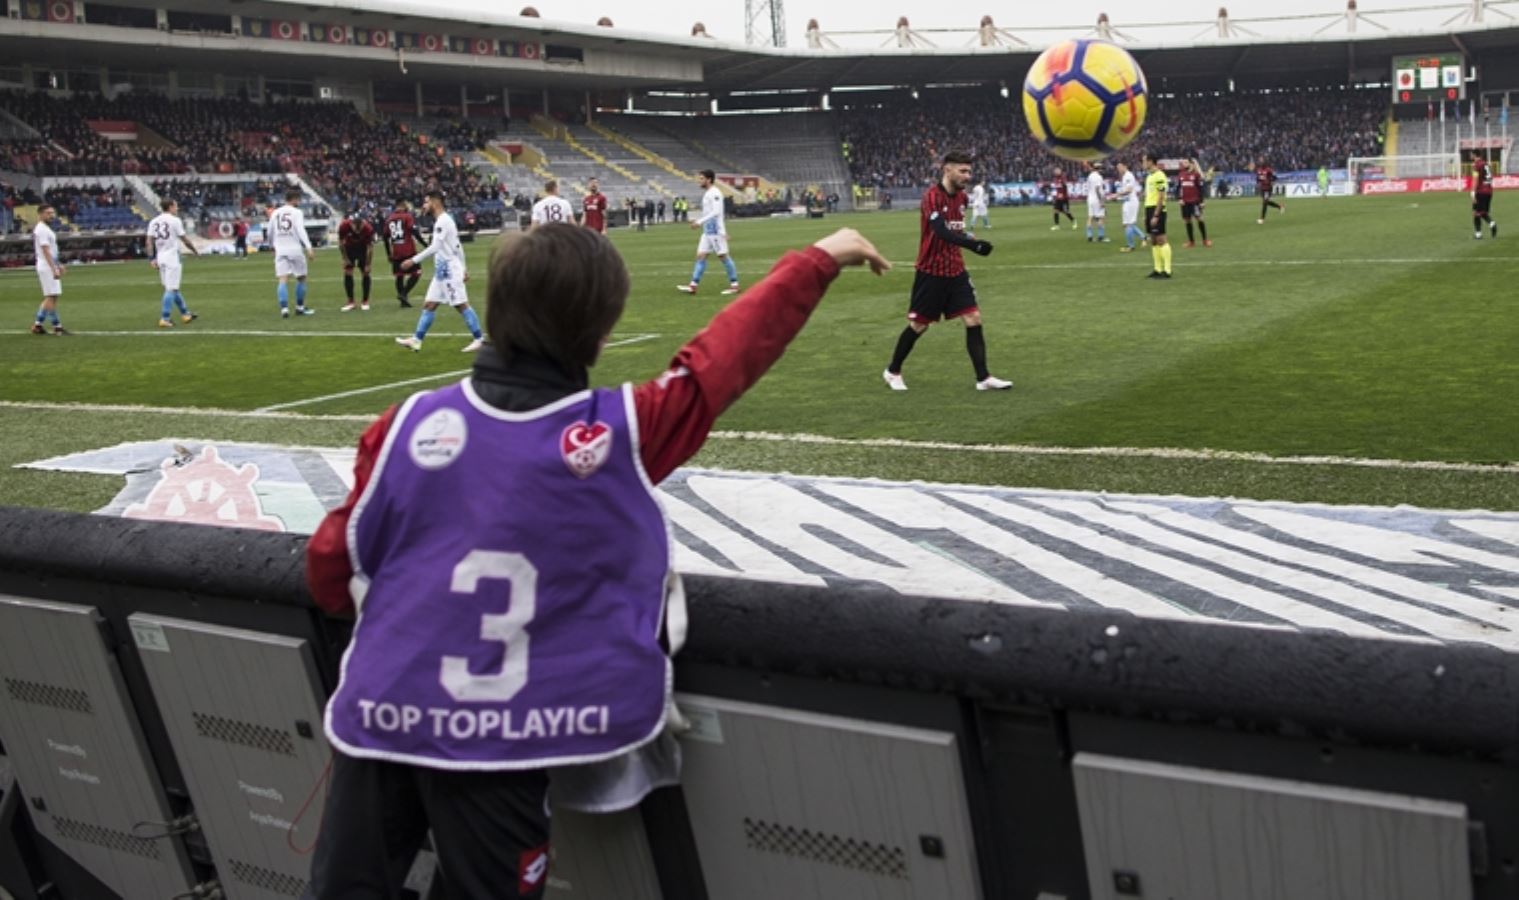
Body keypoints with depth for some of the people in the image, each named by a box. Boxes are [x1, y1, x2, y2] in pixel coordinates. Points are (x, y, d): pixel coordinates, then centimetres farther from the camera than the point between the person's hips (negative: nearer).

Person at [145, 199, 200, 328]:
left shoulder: (153, 222, 9)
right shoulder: (174, 220, -8)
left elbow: (149, 241, 4)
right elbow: (184, 240, -5)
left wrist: (151, 258, 4)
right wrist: (195, 251, 8)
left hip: (160, 257, 7)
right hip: (172, 256, -7)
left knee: (173, 287, 16)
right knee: (171, 289, -5)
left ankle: (185, 314, 25)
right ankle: (165, 318, -9)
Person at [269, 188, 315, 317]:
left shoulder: (275, 213, 10)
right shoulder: (297, 212, -5)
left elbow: (269, 232, 18)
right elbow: (301, 231, -17)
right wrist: (308, 248, -23)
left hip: (280, 250, 3)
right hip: (295, 249, -3)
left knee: (283, 280, -3)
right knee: (301, 278, 13)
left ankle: (284, 308, -17)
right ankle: (300, 307, 19)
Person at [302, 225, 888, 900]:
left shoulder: (410, 423, -5)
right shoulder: (621, 431, -11)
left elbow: (331, 570, 3)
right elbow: (729, 350, 1)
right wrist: (820, 259, 15)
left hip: (376, 713, 3)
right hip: (496, 737, -2)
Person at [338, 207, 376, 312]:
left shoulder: (368, 228, -34)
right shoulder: (344, 226, -32)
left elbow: (370, 247, -21)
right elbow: (341, 242, -13)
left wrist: (368, 265, -15)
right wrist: (345, 258, -8)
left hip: (363, 248, -1)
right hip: (350, 248, 1)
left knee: (365, 273, -4)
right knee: (347, 273, -6)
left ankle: (366, 301, 6)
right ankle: (350, 302, 1)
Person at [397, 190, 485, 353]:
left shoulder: (443, 221, -15)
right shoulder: (443, 220, 17)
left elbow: (434, 247, -21)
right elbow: (457, 246, 20)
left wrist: (413, 261, -20)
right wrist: (463, 268, 23)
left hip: (449, 271, -10)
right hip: (442, 271, 10)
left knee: (462, 305, -6)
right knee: (429, 305, 7)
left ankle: (479, 339, -1)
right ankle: (416, 340, 8)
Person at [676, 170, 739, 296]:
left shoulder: (715, 193, -13)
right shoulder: (707, 193, 16)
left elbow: (716, 212, -22)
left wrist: (700, 222, -23)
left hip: (715, 231, -10)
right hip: (707, 231, 10)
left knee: (723, 256, -4)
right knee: (701, 255, 4)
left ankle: (734, 285, 3)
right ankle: (693, 286, 2)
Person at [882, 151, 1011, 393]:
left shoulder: (961, 196, 5)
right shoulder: (932, 197, -19)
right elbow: (942, 232, -33)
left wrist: (970, 237, 3)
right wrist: (973, 244, -44)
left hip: (956, 271, 6)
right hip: (931, 273, -6)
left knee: (974, 320, -3)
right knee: (918, 326, 5)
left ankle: (983, 378, 1)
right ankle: (892, 372, 24)